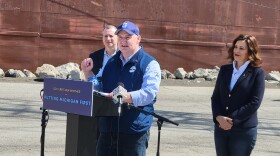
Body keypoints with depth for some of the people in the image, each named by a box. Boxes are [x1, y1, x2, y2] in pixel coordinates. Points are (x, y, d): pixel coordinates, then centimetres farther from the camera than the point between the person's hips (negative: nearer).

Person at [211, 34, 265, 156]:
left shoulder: (257, 73, -5)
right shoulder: (224, 69, 10)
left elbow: (255, 102, -12)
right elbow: (215, 96, 7)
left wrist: (232, 120, -15)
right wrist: (219, 117, -10)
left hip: (244, 131, -5)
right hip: (221, 128, 5)